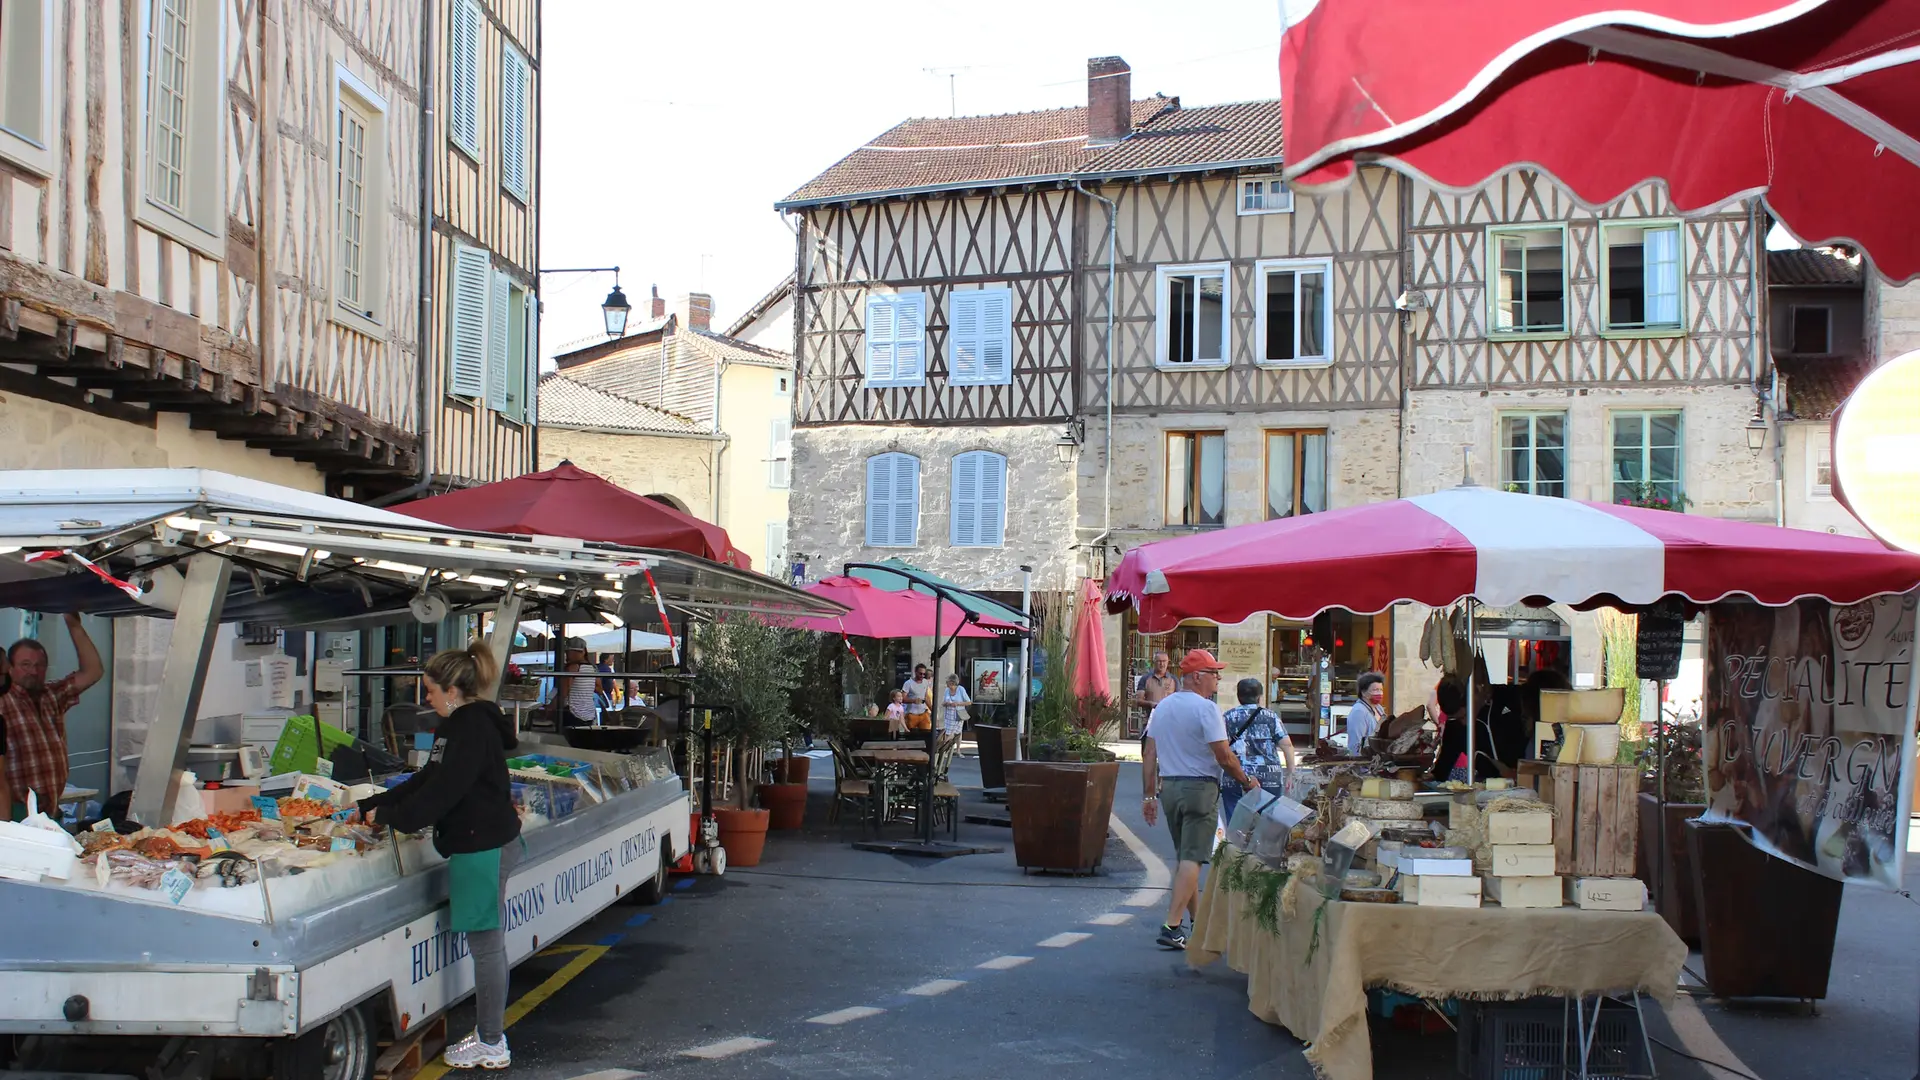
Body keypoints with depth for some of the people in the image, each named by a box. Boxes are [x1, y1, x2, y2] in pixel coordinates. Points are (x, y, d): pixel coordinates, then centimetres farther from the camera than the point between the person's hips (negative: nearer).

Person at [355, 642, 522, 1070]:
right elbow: (427, 780, 18)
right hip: (476, 845, 10)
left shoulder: (473, 729, -18)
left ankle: (491, 1045, 6)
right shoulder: (460, 725, 14)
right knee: (485, 942, 14)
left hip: (485, 848, -10)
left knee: (485, 943, -2)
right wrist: (372, 805, 15)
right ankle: (488, 1033, 23)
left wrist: (389, 816, -9)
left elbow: (443, 791, -21)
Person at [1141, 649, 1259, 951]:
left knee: (1184, 855, 18)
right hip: (1200, 788, -7)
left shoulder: (1162, 707, 10)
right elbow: (1224, 756, -14)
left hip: (1168, 787, 7)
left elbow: (1149, 754, 11)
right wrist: (1247, 782, 1)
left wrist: (1150, 795, 15)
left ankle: (1197, 918, 27)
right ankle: (1172, 926, -13)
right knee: (1192, 858, -7)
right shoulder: (1205, 708, -12)